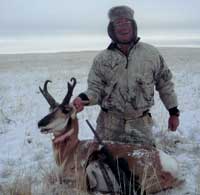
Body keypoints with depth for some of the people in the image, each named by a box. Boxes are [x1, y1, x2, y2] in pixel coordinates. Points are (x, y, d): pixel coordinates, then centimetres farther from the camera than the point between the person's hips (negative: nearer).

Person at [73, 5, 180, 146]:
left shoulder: (151, 53, 0)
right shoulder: (102, 59, -2)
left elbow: (165, 83, 7)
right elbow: (95, 89, -1)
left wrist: (174, 112, 9)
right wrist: (83, 99, -22)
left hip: (140, 124, 0)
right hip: (109, 125, 0)